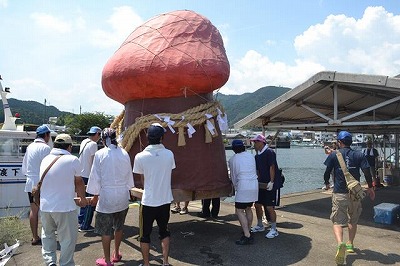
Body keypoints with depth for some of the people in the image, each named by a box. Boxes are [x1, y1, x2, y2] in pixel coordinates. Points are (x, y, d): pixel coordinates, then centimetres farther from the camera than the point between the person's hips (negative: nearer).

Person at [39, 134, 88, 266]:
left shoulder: (45, 159, 5)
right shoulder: (72, 160, -11)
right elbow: (79, 182, 1)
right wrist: (82, 199, 19)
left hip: (45, 206, 6)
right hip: (65, 207, -5)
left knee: (47, 234, 25)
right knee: (68, 238, 11)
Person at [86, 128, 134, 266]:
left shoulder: (100, 154, -11)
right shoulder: (124, 153, -2)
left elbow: (95, 177, -7)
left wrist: (95, 195, 5)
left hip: (106, 196, -4)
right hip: (123, 196, 4)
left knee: (105, 230, 9)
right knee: (119, 227, 20)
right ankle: (116, 254, 35)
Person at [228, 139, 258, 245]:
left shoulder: (232, 159, 0)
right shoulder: (251, 156, 10)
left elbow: (233, 176, 8)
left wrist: (236, 187, 22)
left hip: (243, 187, -6)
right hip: (254, 185, 6)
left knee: (239, 211, -2)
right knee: (248, 209, 20)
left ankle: (247, 236, -8)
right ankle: (248, 231, 32)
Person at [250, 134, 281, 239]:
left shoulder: (269, 152, -15)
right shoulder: (257, 155, 11)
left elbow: (272, 167, -20)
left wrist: (271, 182, -24)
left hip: (271, 185, -9)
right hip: (262, 184, 9)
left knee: (269, 207, -5)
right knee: (257, 204, 13)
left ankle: (274, 230, 10)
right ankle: (260, 226, 31)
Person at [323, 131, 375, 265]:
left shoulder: (333, 155, -4)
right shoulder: (359, 155, 2)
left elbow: (327, 173, -2)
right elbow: (367, 172, -4)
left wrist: (327, 184, 18)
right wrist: (370, 188, 9)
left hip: (339, 193, -3)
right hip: (355, 192, 3)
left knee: (338, 221, -3)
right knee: (353, 220, 21)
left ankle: (340, 243, -27)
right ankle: (350, 244, 32)